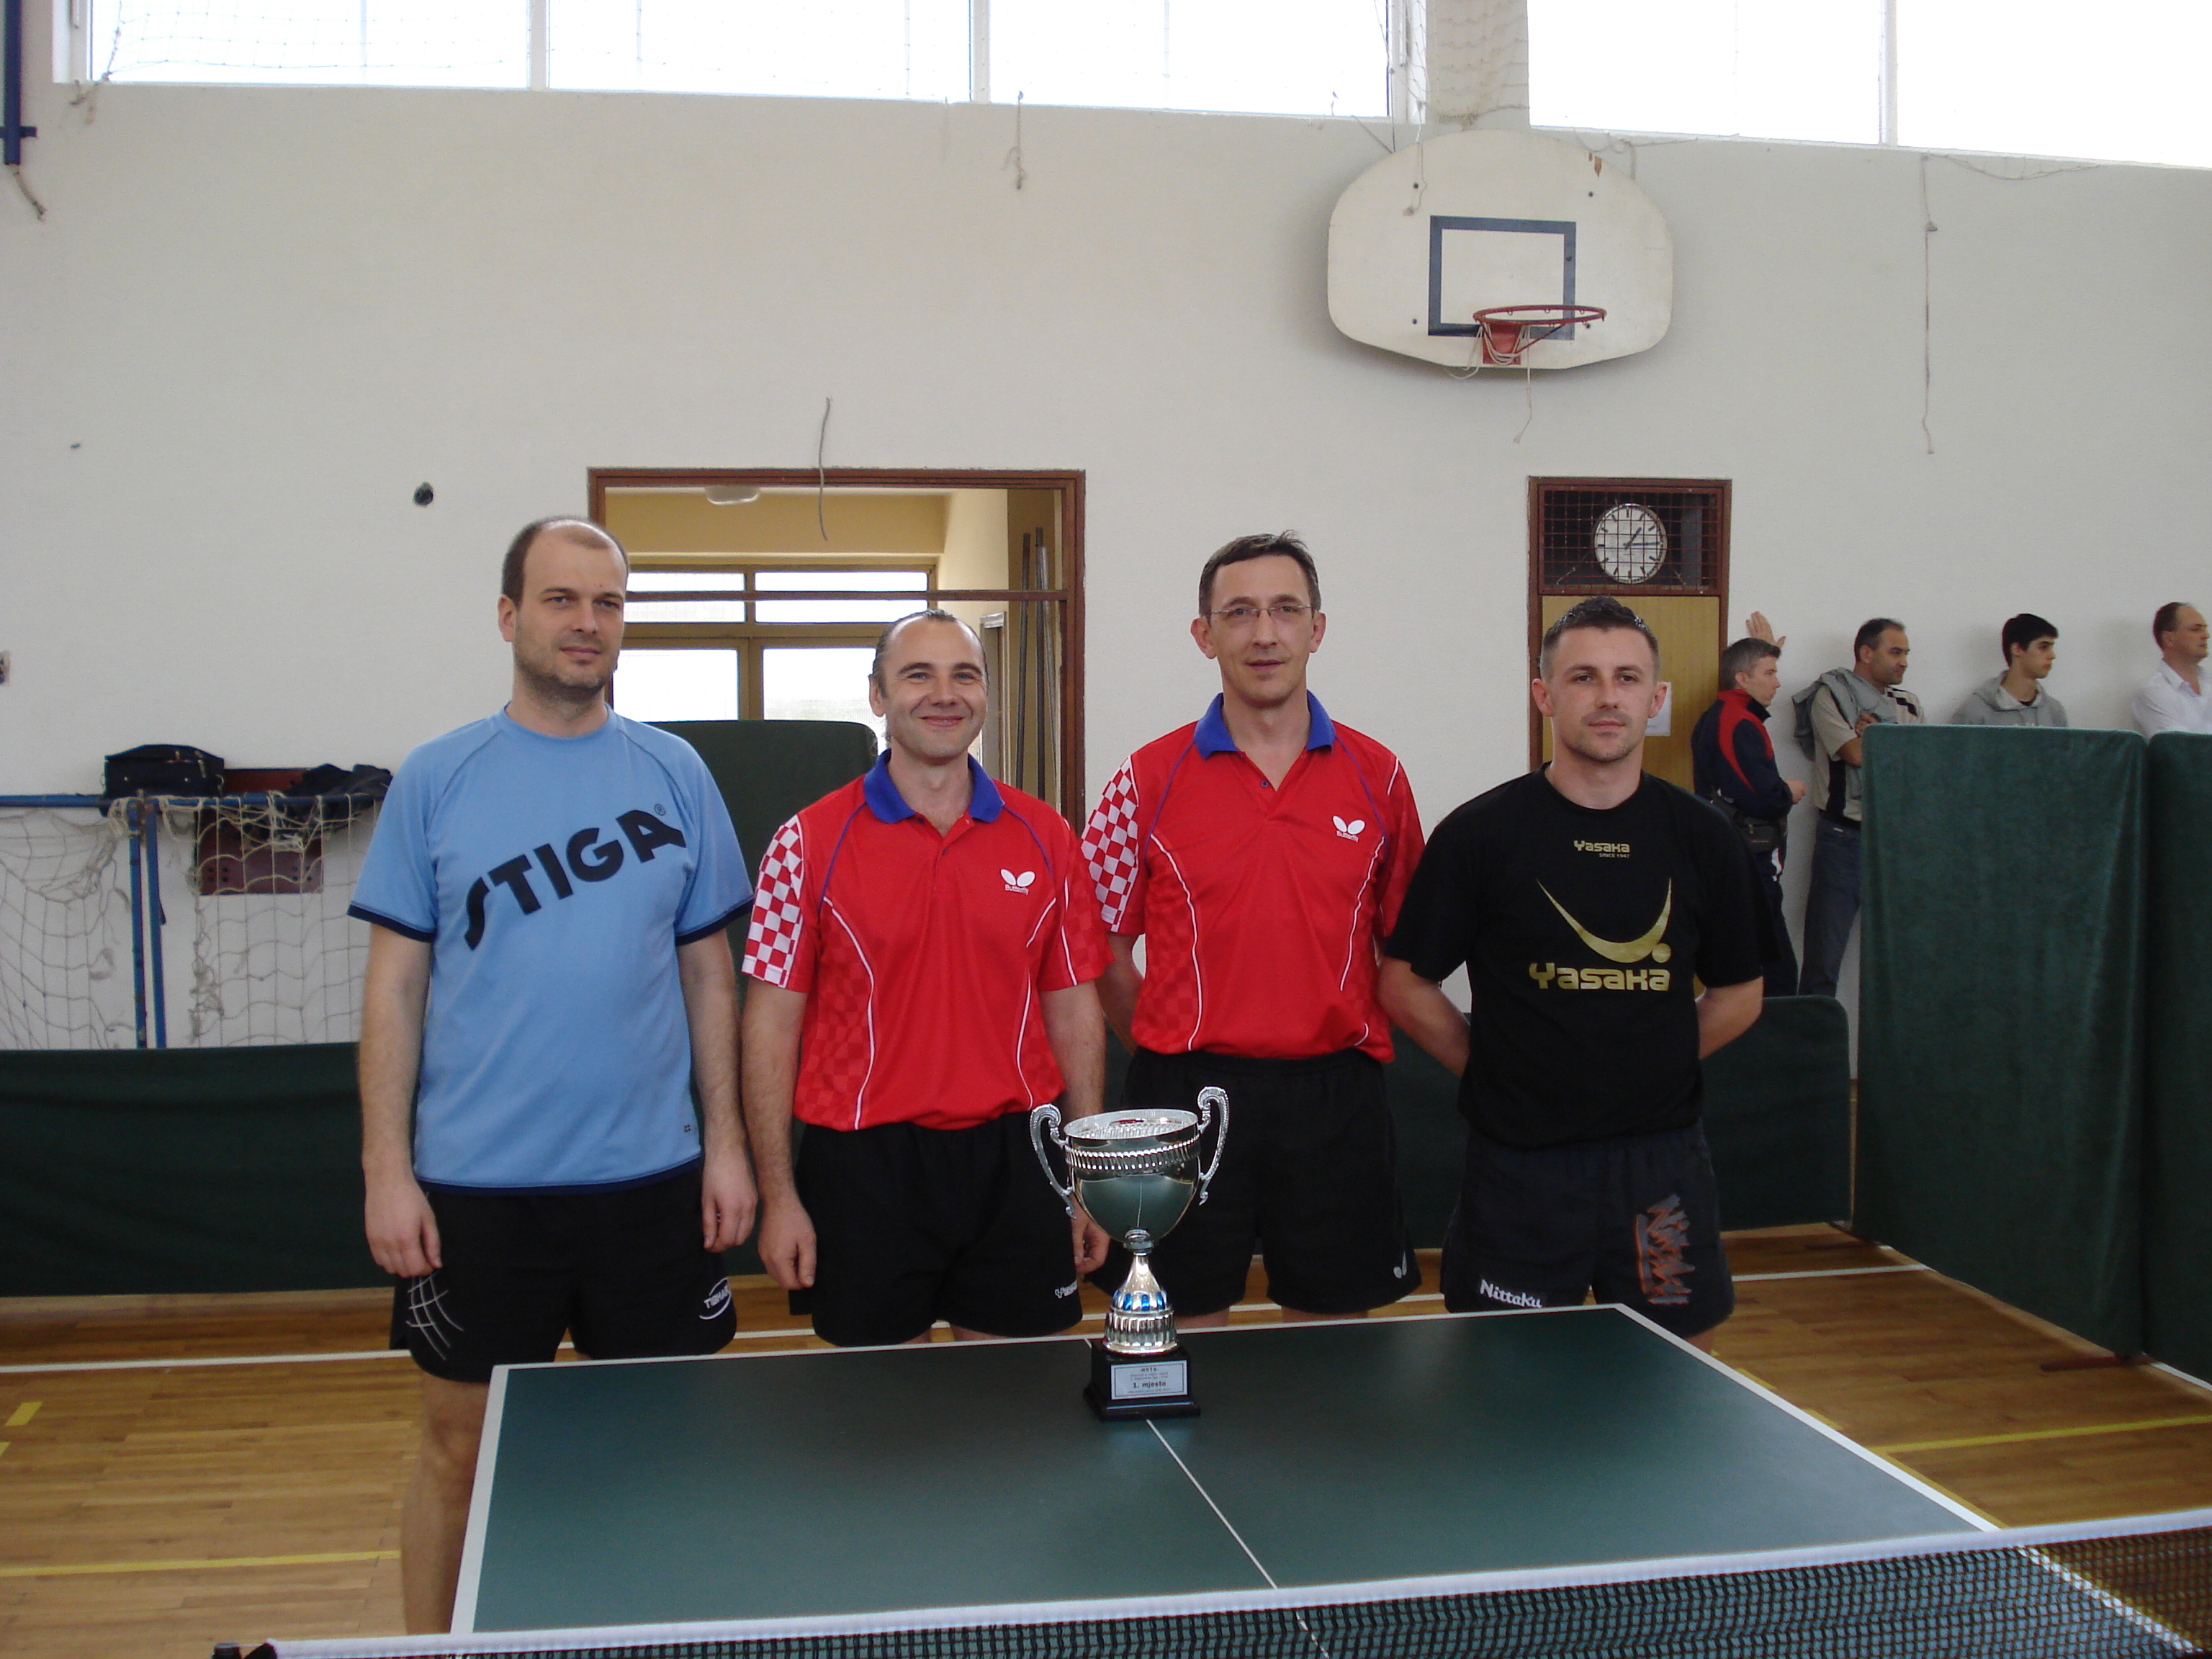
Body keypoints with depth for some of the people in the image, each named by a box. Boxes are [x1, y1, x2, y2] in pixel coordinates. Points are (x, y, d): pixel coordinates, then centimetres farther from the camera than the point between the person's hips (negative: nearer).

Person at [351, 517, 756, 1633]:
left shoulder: (676, 777, 5)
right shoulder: (436, 781, 1)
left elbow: (707, 972, 8)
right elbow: (394, 985, 1)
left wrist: (726, 1141, 2)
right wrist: (387, 1169, -5)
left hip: (652, 1177, 2)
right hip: (475, 1185, -1)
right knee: (459, 1452, 8)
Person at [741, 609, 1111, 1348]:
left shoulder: (1046, 837, 5)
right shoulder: (809, 843, -2)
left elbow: (1075, 1010, 8)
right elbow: (772, 1025, -2)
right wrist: (778, 1195, -6)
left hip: (1013, 1163, 2)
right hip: (864, 1167, -2)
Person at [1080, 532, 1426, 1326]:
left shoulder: (1376, 775, 4)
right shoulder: (1149, 779, -1)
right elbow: (1104, 947, 4)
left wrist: (1351, 1040, 6)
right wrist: (1177, 1053, 1)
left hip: (1334, 1091, 1)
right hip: (1188, 1092, -1)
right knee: (1184, 1336, 8)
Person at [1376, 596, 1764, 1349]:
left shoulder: (1702, 838, 3)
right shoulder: (1480, 834, -6)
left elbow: (1739, 994, 13)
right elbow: (1405, 984, 0)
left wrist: (1652, 1067, 4)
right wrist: (1494, 1070, -1)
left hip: (1662, 1159, 3)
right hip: (1519, 1165, -3)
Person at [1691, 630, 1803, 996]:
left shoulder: (1714, 718, 14)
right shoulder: (1741, 726, -17)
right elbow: (1765, 798, -26)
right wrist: (1790, 792, -2)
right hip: (1748, 860, -11)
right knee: (1776, 971, -10)